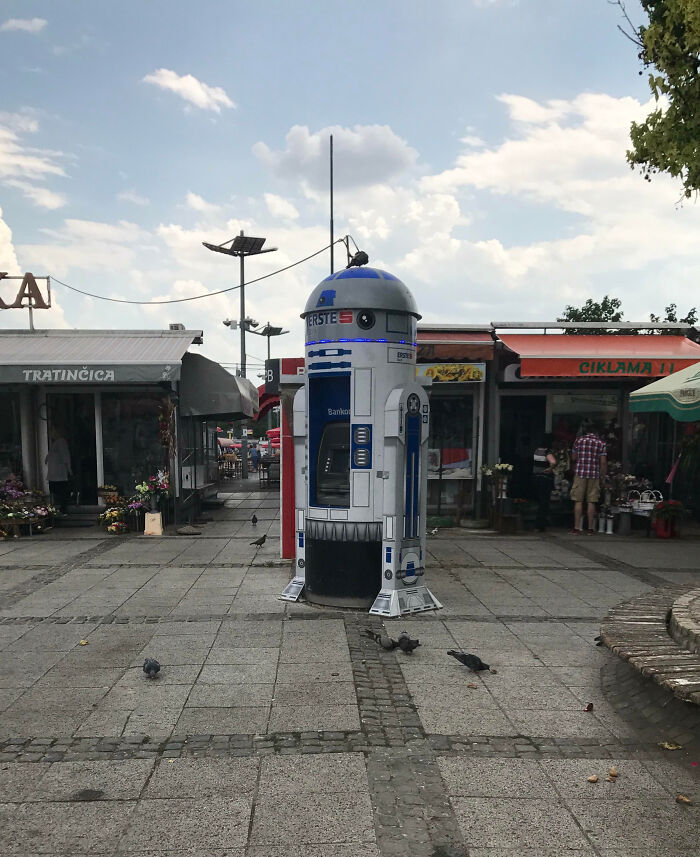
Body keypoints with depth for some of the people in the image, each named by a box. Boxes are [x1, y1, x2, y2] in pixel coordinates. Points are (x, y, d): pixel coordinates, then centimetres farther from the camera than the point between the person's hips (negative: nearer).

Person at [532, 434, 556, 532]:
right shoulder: (548, 452, -16)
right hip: (546, 479, -6)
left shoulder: (536, 450, 5)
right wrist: (550, 468, -18)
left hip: (535, 477, 6)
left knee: (539, 501, 19)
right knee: (544, 502, 2)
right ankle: (540, 525, 3)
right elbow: (553, 462, -35)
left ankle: (538, 524, 25)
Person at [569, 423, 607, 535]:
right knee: (591, 502, 5)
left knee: (578, 501, 1)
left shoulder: (578, 440, 4)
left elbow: (573, 457, 10)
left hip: (580, 473, 0)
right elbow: (603, 462, -1)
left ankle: (577, 528, -1)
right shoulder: (601, 443, 4)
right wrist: (603, 476, 8)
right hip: (594, 475, 1)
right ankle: (590, 528, 9)